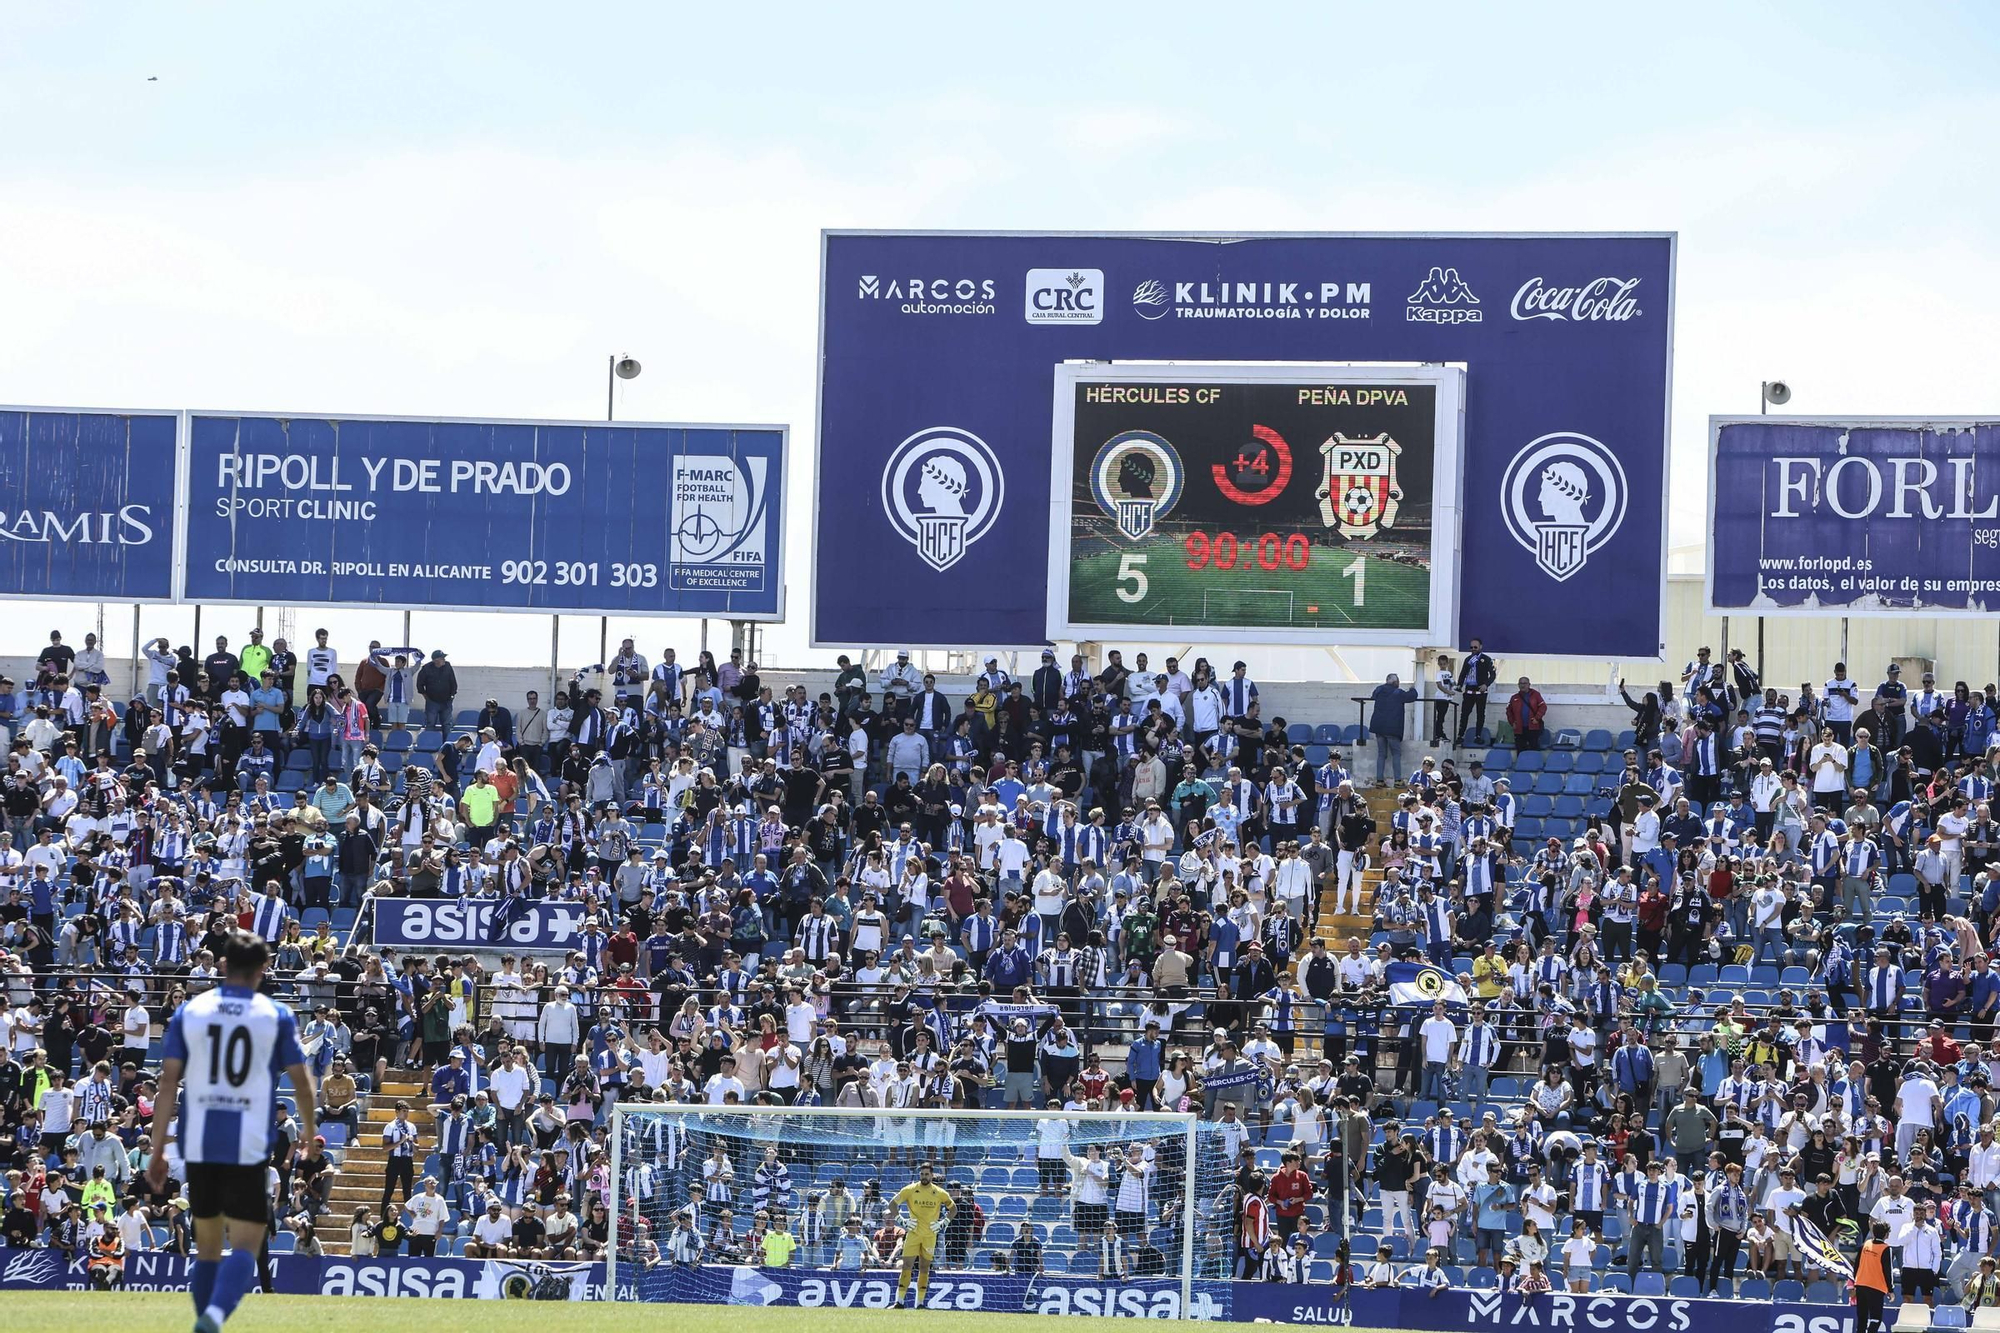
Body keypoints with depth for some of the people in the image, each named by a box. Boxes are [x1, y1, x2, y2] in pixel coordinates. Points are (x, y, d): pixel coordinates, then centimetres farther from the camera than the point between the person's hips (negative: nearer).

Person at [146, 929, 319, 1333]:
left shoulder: (189, 1012, 5)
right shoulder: (276, 1016, 1)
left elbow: (168, 1083, 1)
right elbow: (301, 1080, 5)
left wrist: (157, 1151, 2)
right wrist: (308, 1131, 24)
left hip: (198, 1146, 3)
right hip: (248, 1148, -3)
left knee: (207, 1244, 17)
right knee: (244, 1246, -5)